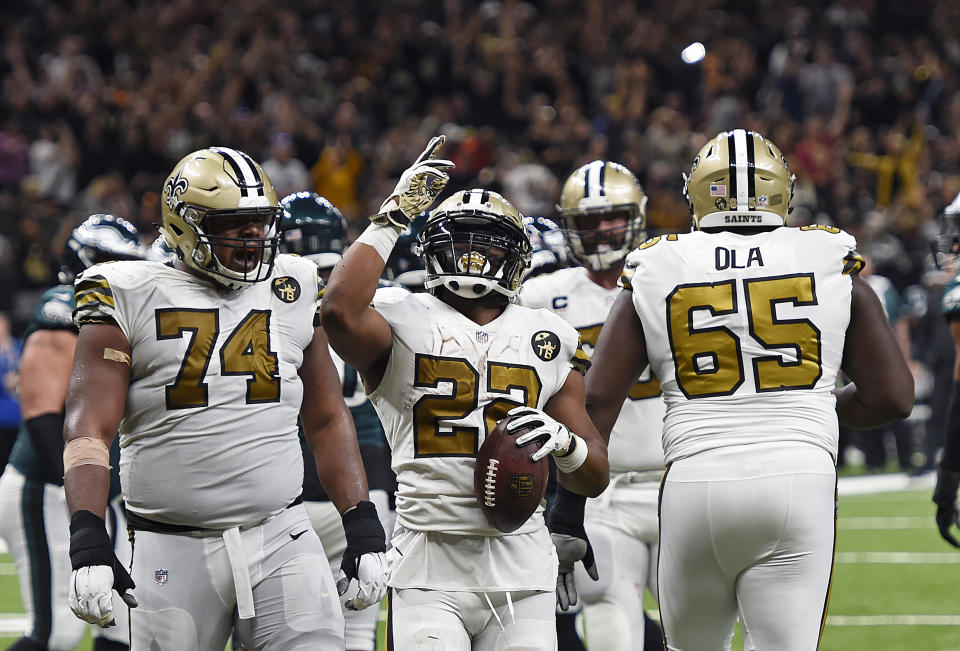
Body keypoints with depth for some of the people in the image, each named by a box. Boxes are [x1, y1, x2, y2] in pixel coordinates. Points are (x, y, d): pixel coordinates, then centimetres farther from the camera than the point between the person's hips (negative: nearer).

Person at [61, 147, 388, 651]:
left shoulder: (293, 293, 12)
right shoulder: (130, 300, 0)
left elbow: (327, 421, 18)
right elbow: (89, 428, -7)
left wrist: (363, 531, 9)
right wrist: (87, 543, -21)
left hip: (281, 540, 2)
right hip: (174, 552, -2)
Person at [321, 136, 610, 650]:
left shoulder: (549, 341, 14)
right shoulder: (403, 323, 5)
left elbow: (595, 479, 16)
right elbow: (340, 312, -21)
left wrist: (562, 440, -8)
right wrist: (392, 218, -11)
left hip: (520, 567, 3)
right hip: (430, 569, -3)